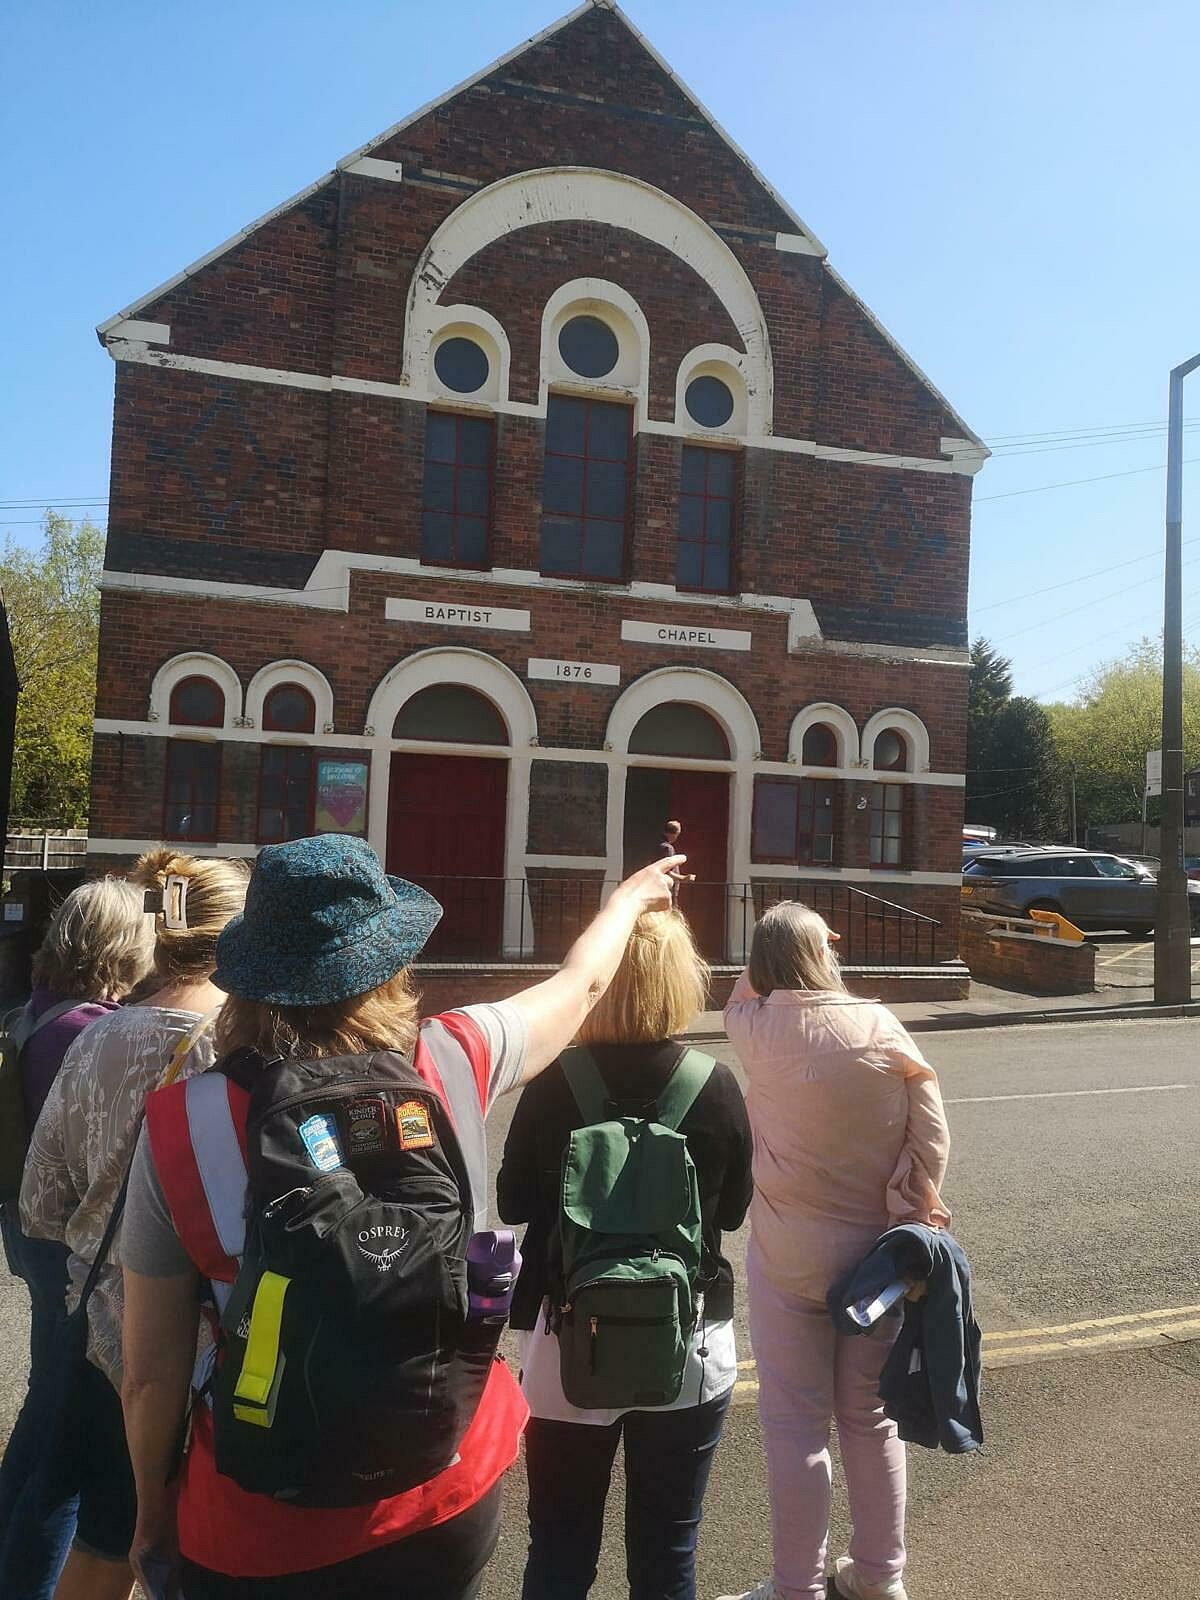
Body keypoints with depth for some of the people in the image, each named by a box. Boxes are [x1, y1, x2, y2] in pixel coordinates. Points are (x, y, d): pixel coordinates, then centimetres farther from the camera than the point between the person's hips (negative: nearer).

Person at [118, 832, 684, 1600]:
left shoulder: (177, 1125, -18)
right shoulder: (451, 1063, -16)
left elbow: (152, 1374, -10)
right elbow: (581, 983, 3)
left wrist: (153, 1513, 10)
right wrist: (631, 898, 23)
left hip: (255, 1538, -1)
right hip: (449, 1494, 2)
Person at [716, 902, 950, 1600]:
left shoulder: (760, 1030, -11)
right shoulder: (882, 1027, -9)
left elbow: (741, 998, 13)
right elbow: (932, 1137, -8)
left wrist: (773, 957, 15)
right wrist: (909, 1213, 0)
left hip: (790, 1259, -3)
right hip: (878, 1254, 3)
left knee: (797, 1424, 9)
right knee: (873, 1416, 19)